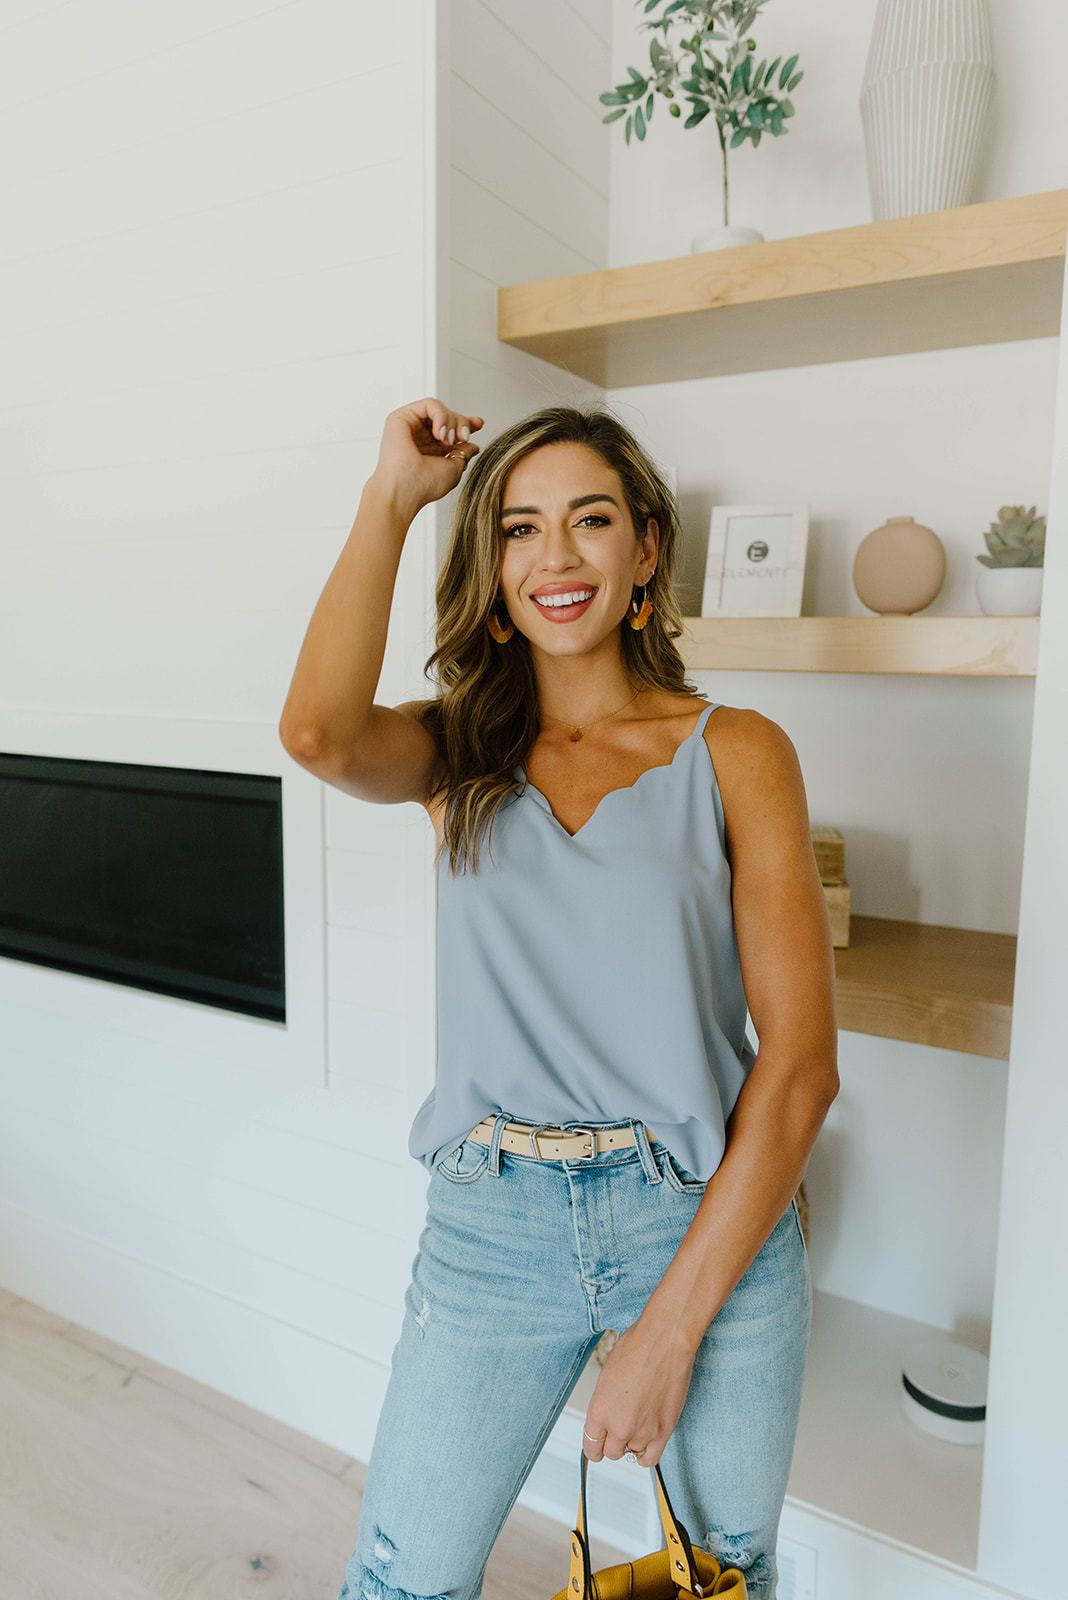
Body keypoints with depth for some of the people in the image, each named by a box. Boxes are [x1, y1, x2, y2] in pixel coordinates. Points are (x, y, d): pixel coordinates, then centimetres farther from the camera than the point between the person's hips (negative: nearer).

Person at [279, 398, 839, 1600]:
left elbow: (799, 1065, -10)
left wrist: (670, 1327, -12)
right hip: (490, 1223, 1)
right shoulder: (460, 750, 1)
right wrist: (390, 496, -12)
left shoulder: (735, 754, -6)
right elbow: (318, 735, -24)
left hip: (712, 1223, 0)